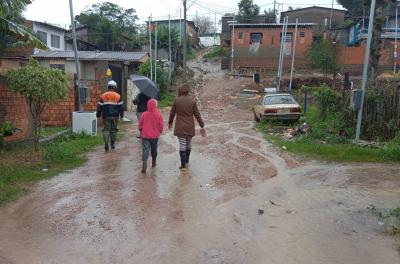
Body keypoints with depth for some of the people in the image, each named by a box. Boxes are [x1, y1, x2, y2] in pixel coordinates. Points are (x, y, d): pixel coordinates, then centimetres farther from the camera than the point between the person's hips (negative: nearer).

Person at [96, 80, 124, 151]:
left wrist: (98, 115, 14)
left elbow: (99, 107, 5)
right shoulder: (118, 96, 1)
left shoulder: (103, 96, 3)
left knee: (106, 129, 2)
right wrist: (121, 115, 11)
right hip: (115, 116, 0)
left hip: (106, 116, 0)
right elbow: (121, 107, 2)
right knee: (114, 129, 11)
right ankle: (113, 143, 17)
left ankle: (106, 142, -17)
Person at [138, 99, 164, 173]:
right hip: (155, 136, 1)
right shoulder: (158, 115, -8)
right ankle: (153, 163, 35)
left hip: (145, 136, -1)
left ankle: (144, 166, -16)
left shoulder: (144, 114, -7)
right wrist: (159, 132, 15)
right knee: (154, 149, 18)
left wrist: (141, 131, 19)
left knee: (145, 150, -2)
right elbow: (161, 125, -4)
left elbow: (140, 125, 1)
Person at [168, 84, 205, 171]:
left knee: (182, 145, 0)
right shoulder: (192, 100, -4)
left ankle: (183, 165, 2)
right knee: (188, 143, 18)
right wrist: (202, 126, 2)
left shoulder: (177, 100, -6)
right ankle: (186, 161, 33)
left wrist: (170, 122, 19)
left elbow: (172, 113, 2)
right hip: (190, 126, 2)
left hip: (180, 126, -2)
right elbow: (197, 114, -3)